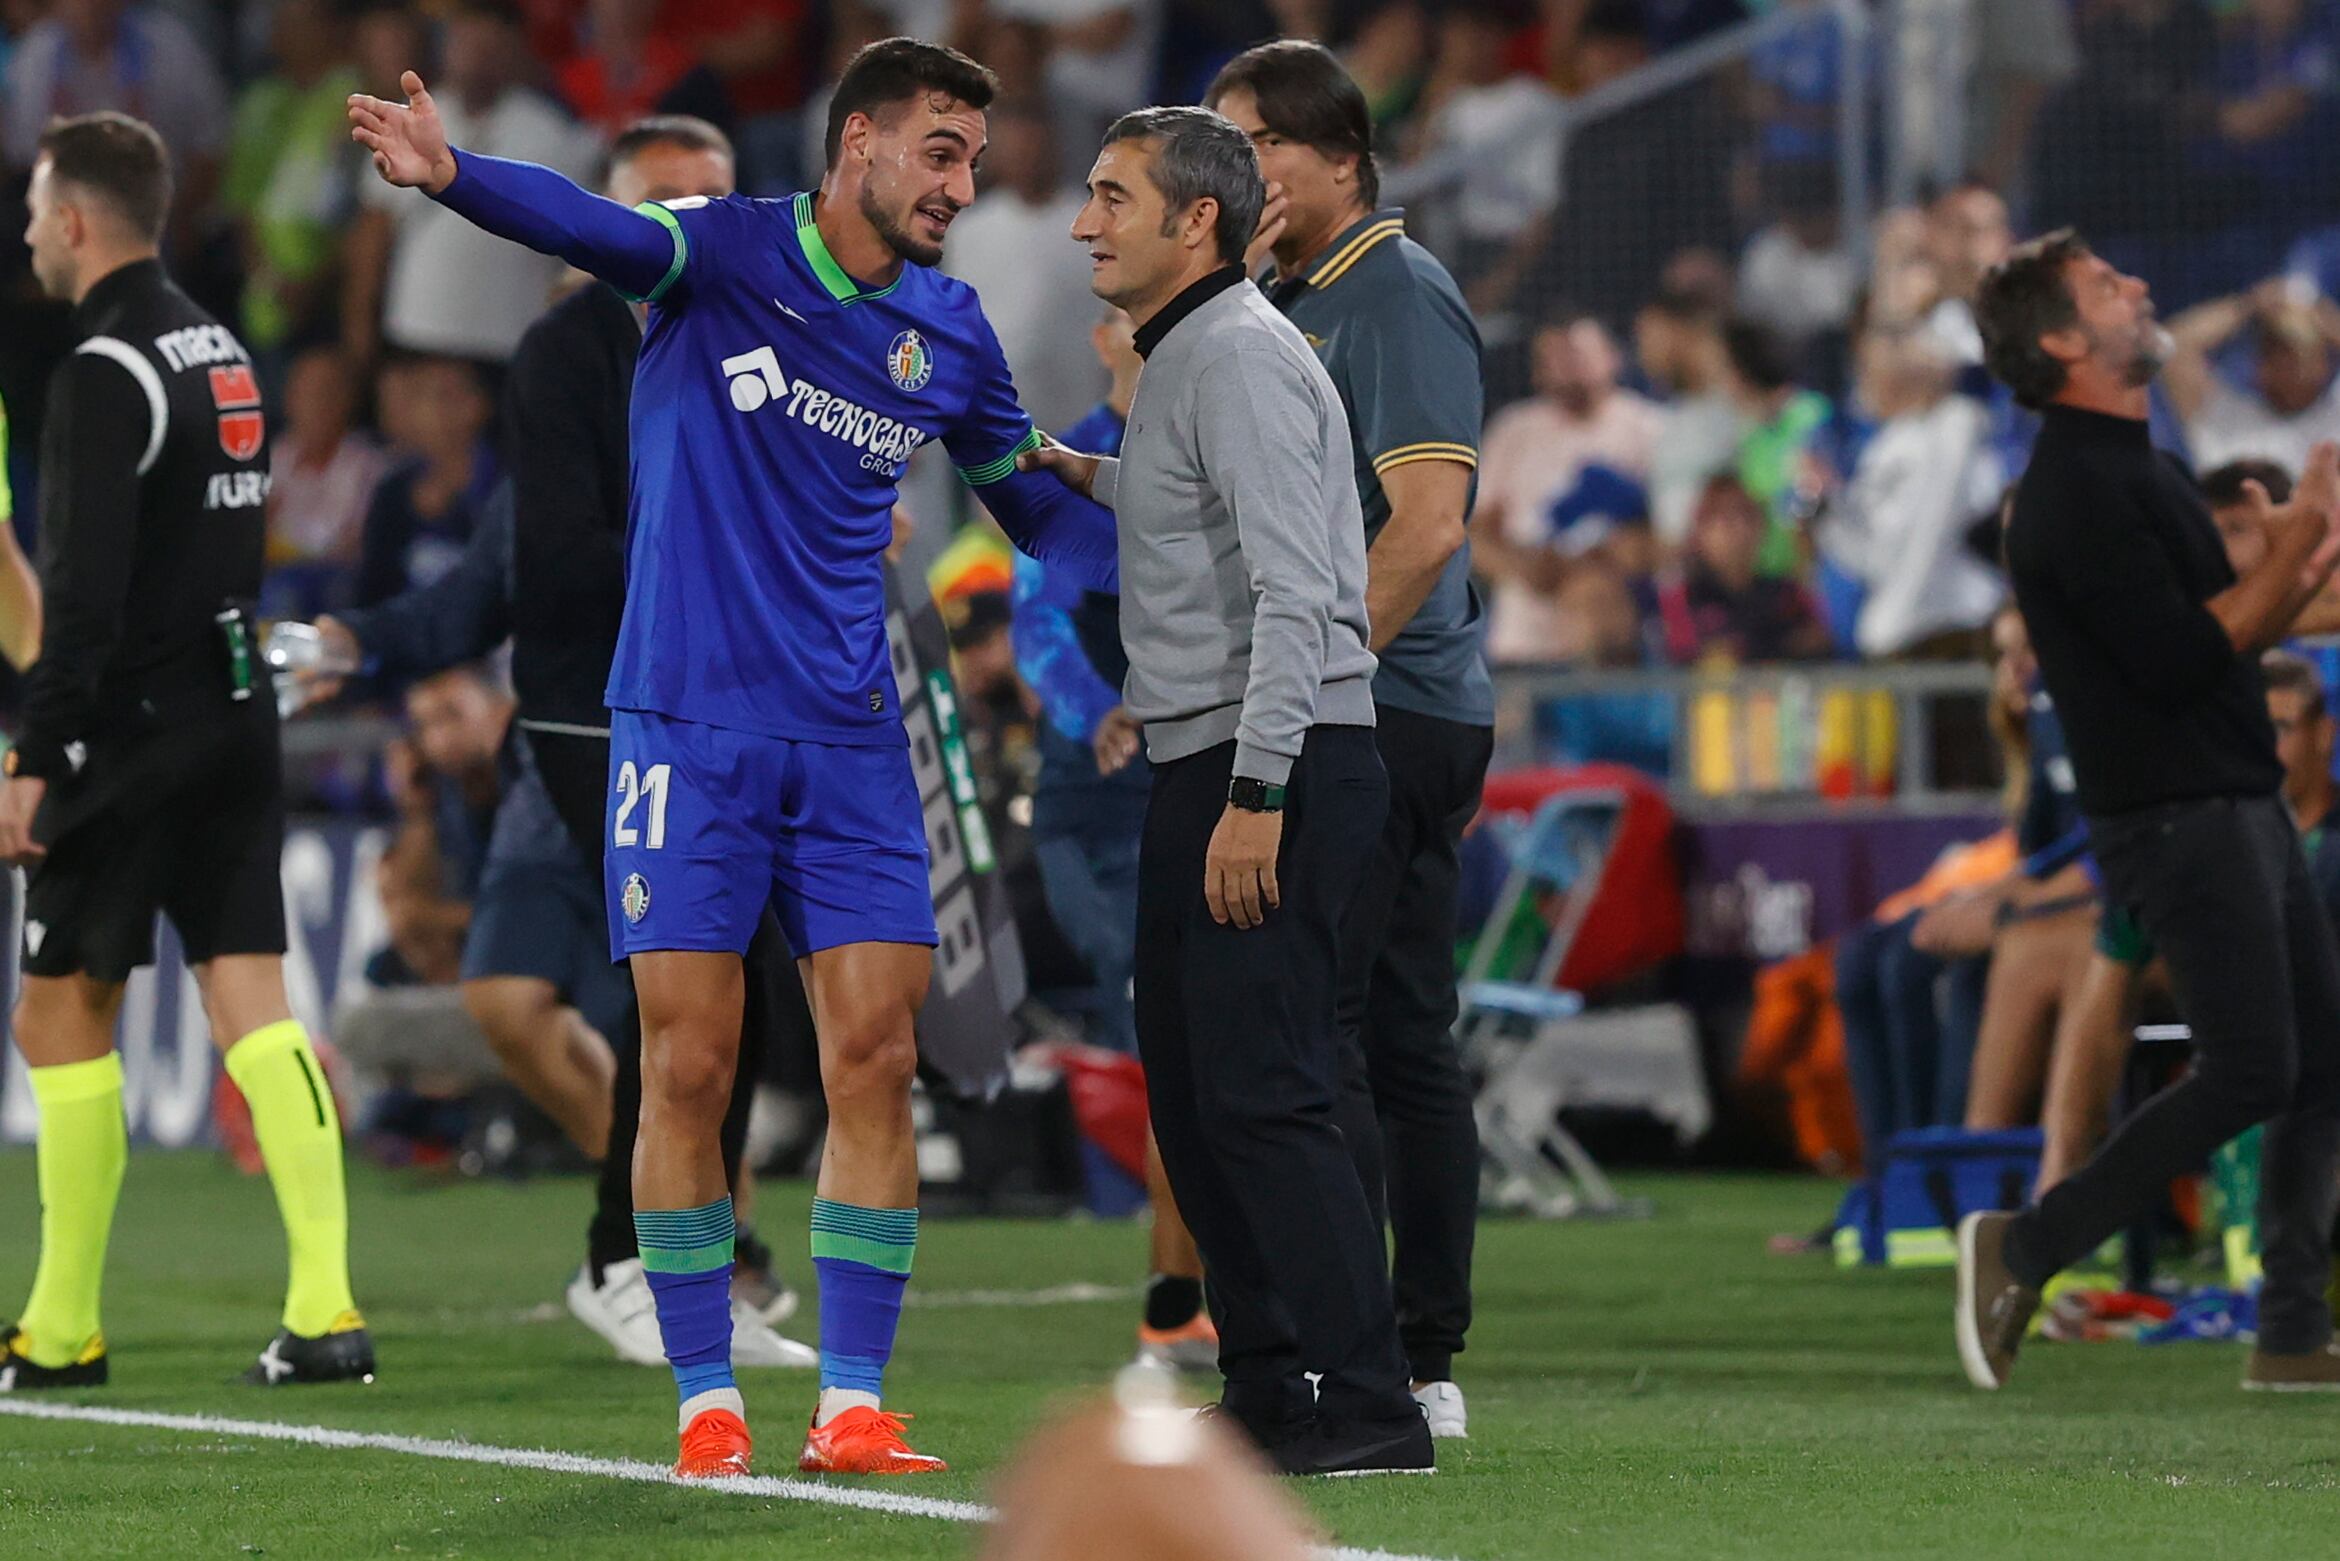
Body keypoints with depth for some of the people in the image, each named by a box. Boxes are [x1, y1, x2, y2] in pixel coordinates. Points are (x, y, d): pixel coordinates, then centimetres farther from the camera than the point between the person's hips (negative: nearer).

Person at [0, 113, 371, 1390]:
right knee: (251, 1000, 1)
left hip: (132, 740, -8)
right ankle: (325, 1309, -10)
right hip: (236, 720, 8)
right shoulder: (225, 354, 15)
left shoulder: (108, 372, -13)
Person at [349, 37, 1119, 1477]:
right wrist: (454, 173, -46)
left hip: (853, 741, 4)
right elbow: (592, 227, -26)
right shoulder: (724, 253, -5)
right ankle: (707, 1404, 6)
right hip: (691, 730, -4)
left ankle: (852, 1407, 2)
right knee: (689, 1070, -3)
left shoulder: (950, 335, 8)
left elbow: (1037, 506, 22)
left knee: (876, 1063, -3)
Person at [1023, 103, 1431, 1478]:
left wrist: (1257, 795, -26)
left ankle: (1370, 1406, -16)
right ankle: (1268, 1391, 18)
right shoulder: (1182, 358, 19)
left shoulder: (1241, 356, -13)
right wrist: (1091, 477, 32)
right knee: (1190, 1086, 12)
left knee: (1263, 1090, -14)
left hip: (1279, 761, -11)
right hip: (1205, 768, 11)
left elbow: (1292, 587, -22)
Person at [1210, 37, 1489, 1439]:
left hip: (1384, 711, -10)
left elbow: (1423, 526, -19)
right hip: (1369, 724, 10)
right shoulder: (1293, 300, 19)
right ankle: (1425, 1365, 12)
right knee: (1404, 1042, 9)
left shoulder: (1397, 293, -10)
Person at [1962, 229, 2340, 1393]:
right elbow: (2183, 659, -21)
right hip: (2176, 817, -10)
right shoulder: (2077, 488, -15)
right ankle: (2024, 1249, -4)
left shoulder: (2135, 471, 18)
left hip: (2242, 806, 10)